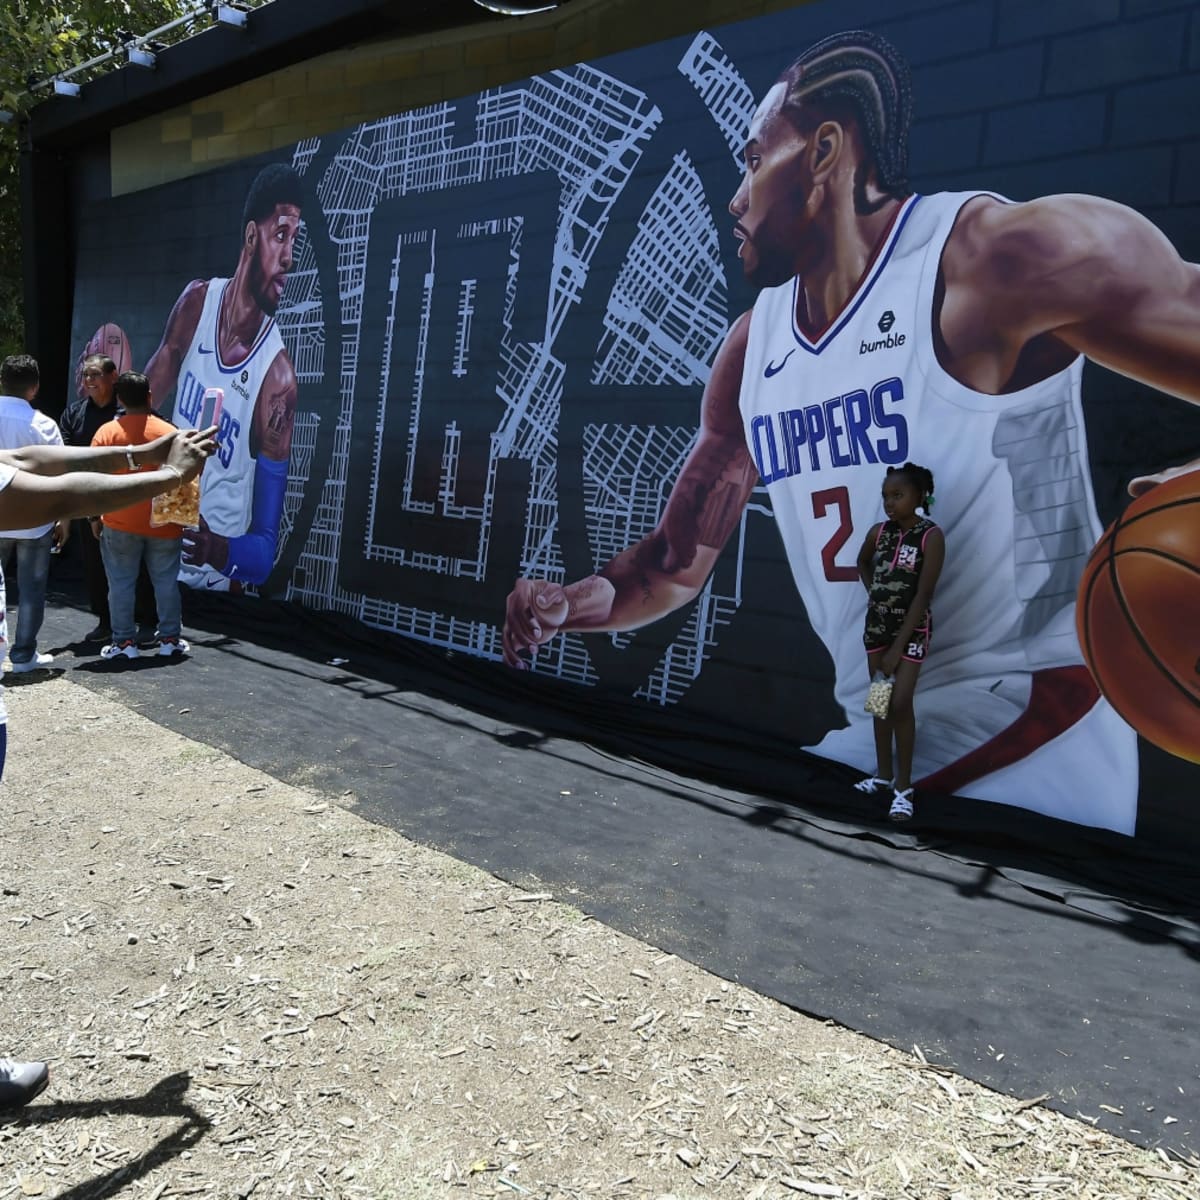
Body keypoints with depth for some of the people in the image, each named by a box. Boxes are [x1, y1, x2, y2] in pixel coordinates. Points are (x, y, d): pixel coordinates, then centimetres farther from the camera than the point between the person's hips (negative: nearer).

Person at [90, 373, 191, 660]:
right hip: (163, 523, 1)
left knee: (121, 583, 7)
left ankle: (124, 641, 9)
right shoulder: (169, 432, -2)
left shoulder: (107, 432, -4)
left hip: (121, 523, -1)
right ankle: (170, 638, 14)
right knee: (166, 582, 10)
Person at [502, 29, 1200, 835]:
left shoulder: (999, 256, -14)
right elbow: (681, 559, 12)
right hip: (873, 748, 7)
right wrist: (575, 604, -7)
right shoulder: (753, 347, 7)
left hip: (1034, 746, -6)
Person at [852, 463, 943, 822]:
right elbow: (862, 563, 22)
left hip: (912, 629, -5)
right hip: (876, 625, 5)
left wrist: (897, 649, -19)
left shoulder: (931, 536, -15)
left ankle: (903, 786, 3)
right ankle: (883, 774, 24)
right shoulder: (878, 532, -1)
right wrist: (874, 594, 5)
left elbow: (923, 595, -18)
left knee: (900, 704, -8)